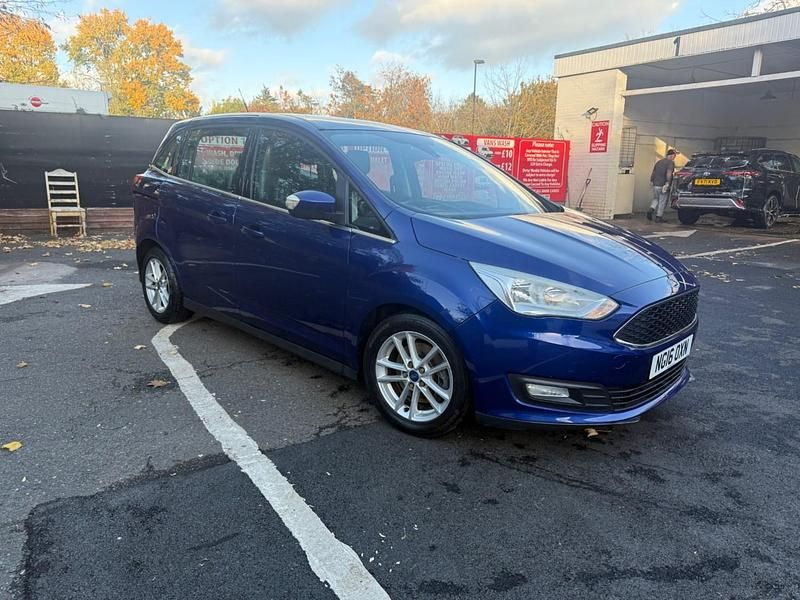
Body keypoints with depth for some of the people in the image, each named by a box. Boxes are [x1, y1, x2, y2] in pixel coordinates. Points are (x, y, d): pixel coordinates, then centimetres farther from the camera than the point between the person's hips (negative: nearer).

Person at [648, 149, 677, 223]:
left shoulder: (659, 162, 14)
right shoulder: (671, 162, -8)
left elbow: (653, 173, 18)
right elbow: (669, 174, -22)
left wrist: (651, 181, 23)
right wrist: (667, 183, -20)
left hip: (655, 185, 6)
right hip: (663, 186, -6)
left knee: (656, 199, 21)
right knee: (662, 202, 4)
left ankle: (651, 210, -3)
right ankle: (659, 217, 7)